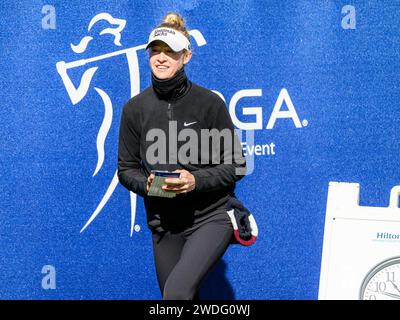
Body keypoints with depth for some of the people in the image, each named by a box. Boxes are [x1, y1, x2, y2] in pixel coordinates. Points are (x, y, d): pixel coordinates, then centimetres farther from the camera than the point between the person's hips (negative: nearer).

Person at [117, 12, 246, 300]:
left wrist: (196, 180, -20)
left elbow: (236, 165, -4)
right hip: (164, 224, 4)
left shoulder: (209, 102, -8)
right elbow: (126, 168, 8)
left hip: (211, 217, -4)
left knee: (177, 292, -24)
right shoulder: (135, 108, 1)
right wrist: (146, 184, -14)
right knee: (184, 298, 16)